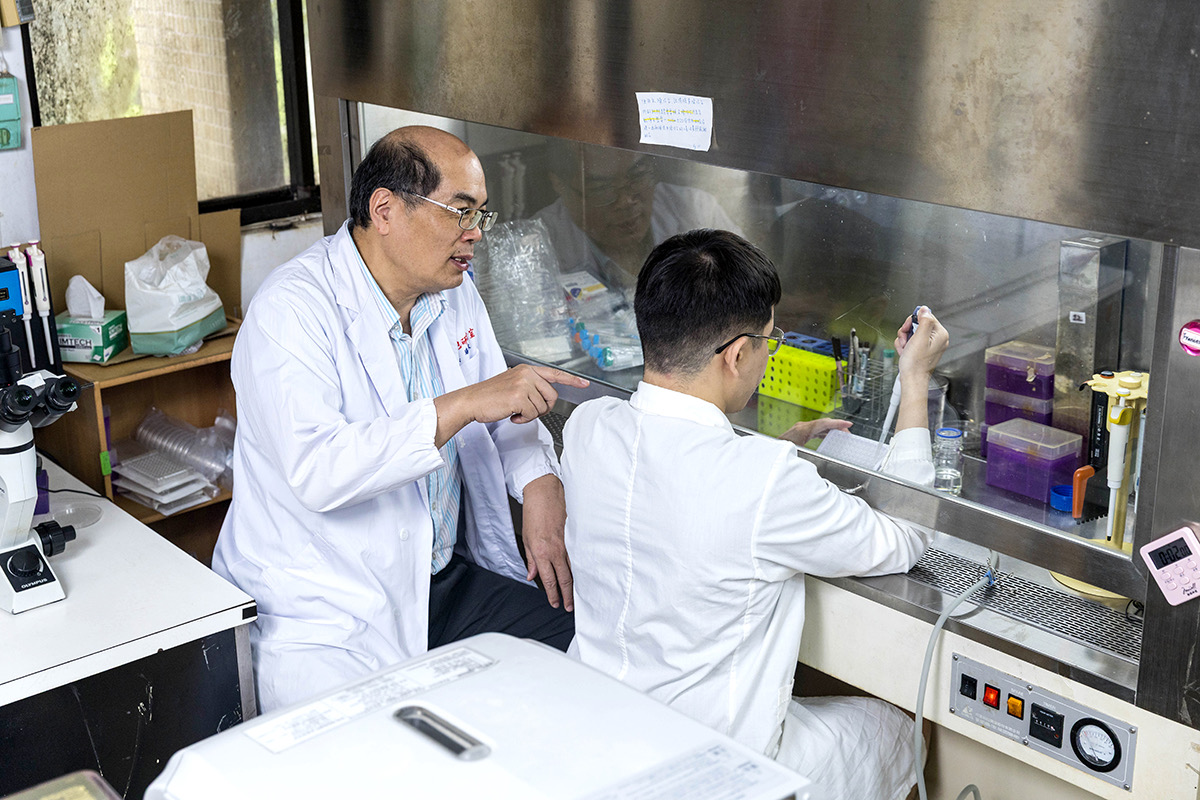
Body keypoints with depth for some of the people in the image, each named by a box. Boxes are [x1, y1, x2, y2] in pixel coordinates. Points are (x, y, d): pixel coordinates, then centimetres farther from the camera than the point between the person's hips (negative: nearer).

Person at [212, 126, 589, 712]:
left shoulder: (453, 291, 7)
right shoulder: (292, 311, -17)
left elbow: (501, 412, 18)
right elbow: (316, 471, -30)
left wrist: (541, 488, -3)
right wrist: (460, 405, -32)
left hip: (448, 574, 7)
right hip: (330, 615, -7)